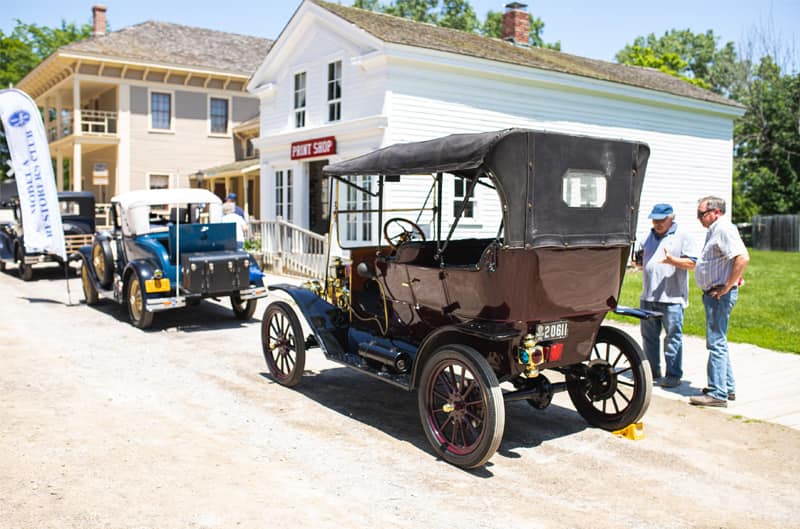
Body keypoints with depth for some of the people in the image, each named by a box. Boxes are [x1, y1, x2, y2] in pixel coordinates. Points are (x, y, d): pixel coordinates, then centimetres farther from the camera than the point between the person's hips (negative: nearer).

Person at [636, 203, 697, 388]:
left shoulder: (682, 237, -1)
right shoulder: (650, 236, 18)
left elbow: (692, 263, -8)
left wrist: (672, 260, -21)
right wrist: (639, 262, 9)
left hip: (672, 297, -6)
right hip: (648, 296, 6)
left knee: (673, 336, -3)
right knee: (649, 336, 12)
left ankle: (673, 374, 5)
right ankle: (652, 370, 24)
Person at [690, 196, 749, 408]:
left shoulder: (724, 229, -16)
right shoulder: (715, 230, 17)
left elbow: (743, 258, -28)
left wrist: (727, 286, -23)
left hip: (720, 294, -11)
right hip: (713, 293, 11)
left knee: (716, 342, -8)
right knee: (718, 341, 17)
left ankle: (717, 393, -5)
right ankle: (728, 387, 27)